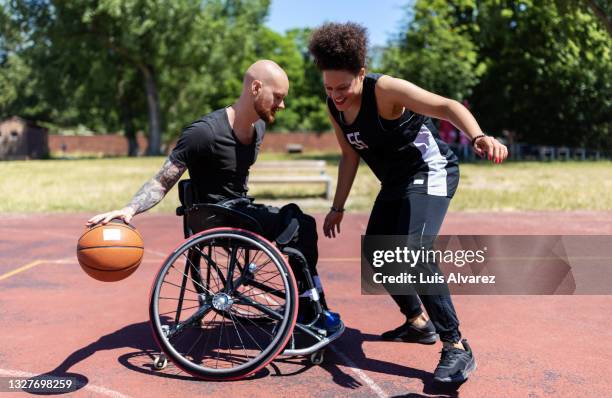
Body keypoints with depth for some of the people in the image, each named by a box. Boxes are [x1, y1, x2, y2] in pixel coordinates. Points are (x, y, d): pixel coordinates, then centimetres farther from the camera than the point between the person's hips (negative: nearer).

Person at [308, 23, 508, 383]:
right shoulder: (335, 108, -1)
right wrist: (338, 207, 11)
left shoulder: (386, 90, -24)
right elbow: (350, 156, 10)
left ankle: (457, 348, -22)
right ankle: (418, 322, 32)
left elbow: (447, 106, -34)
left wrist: (477, 136, -52)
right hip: (396, 181, 9)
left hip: (430, 173, -9)